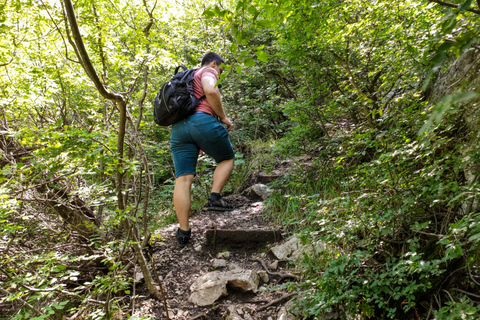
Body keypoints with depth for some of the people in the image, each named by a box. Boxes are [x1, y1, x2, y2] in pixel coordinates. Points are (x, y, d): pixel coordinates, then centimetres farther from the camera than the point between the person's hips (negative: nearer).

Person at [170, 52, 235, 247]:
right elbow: (210, 91, -14)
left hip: (178, 128, 7)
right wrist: (223, 117, -3)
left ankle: (183, 232, -3)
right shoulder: (207, 72, 10)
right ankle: (215, 198, 0)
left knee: (183, 179, -2)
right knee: (227, 158, 17)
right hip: (202, 121, -7)